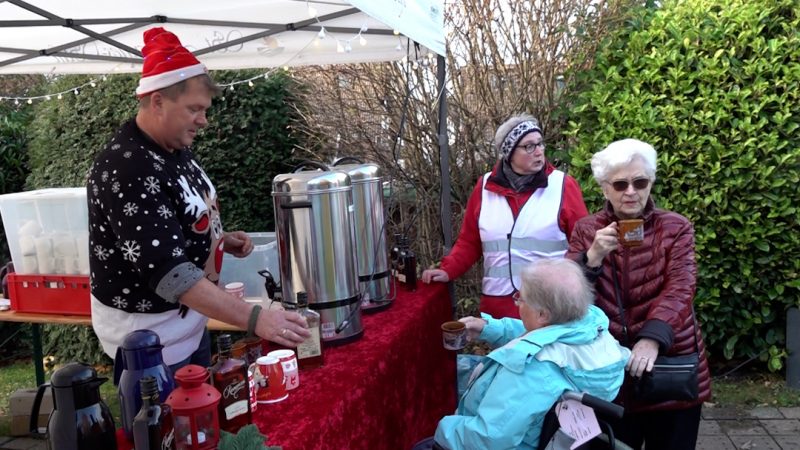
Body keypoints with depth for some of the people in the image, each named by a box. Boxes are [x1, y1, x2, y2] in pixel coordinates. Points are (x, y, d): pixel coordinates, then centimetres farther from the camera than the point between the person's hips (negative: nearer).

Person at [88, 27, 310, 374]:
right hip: (149, 336, -8)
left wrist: (219, 239, -1)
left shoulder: (176, 149, 2)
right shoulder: (126, 171, -27)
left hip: (190, 321, 9)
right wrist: (254, 319, -38)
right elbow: (168, 271, -34)